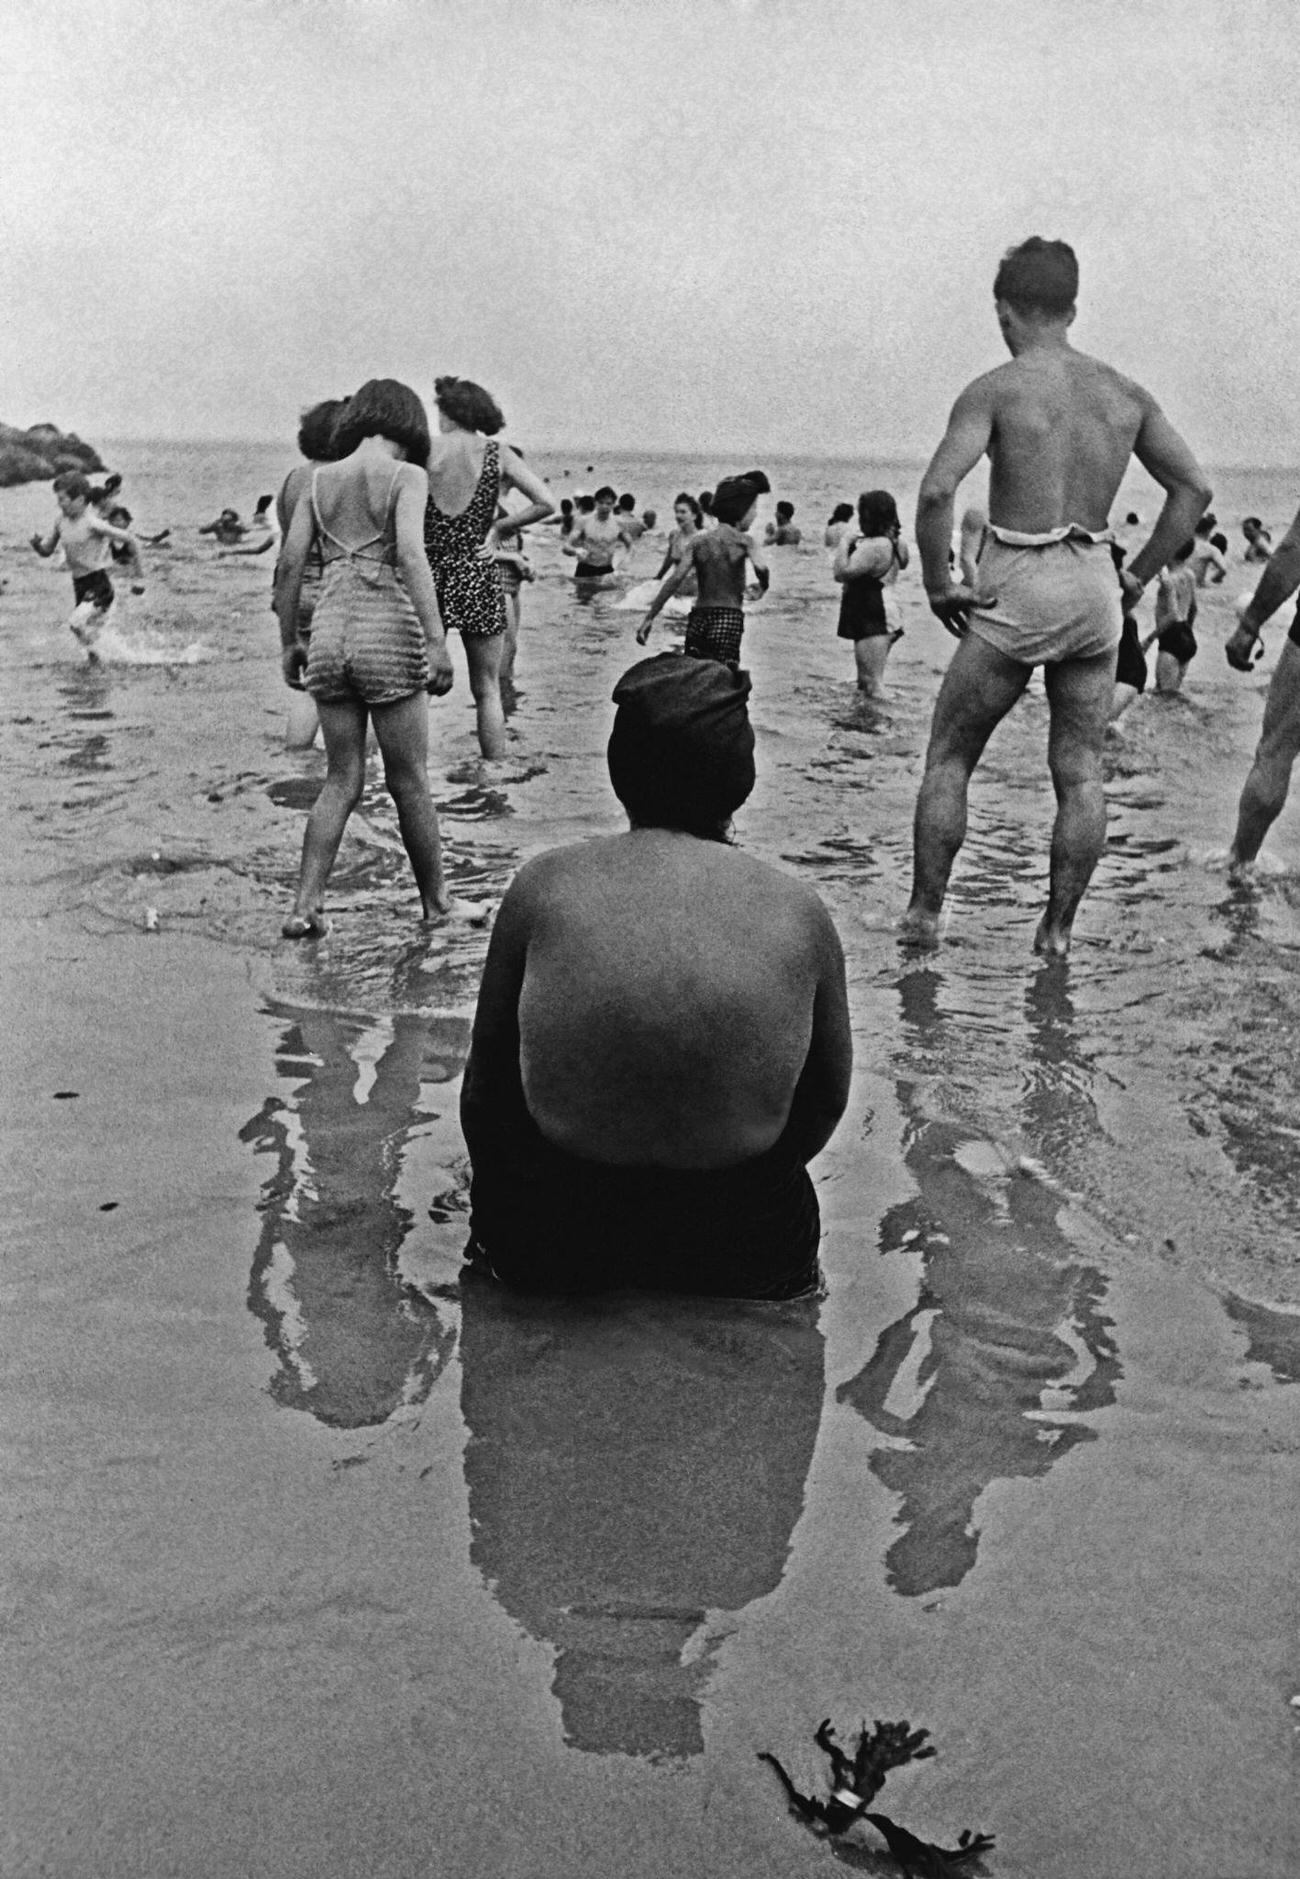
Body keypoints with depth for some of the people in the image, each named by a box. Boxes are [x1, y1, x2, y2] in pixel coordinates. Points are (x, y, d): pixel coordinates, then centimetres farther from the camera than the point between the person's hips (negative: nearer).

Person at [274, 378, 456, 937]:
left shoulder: (320, 479, 10)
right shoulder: (406, 476, -3)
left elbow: (291, 562, 7)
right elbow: (411, 554, -16)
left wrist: (288, 642, 14)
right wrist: (436, 639, -19)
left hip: (329, 633, 4)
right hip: (388, 632, -4)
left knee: (341, 779, 11)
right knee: (409, 782, 7)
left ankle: (305, 906, 2)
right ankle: (436, 901, 19)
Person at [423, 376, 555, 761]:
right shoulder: (496, 454, 0)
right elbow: (546, 503, -6)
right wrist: (499, 530, 4)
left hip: (429, 574, 0)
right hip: (477, 578, 0)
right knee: (487, 690, 9)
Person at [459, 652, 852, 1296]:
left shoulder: (543, 887, -8)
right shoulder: (799, 911, -6)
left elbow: (483, 1085, 2)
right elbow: (829, 1098, 6)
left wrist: (502, 1211, 20)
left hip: (553, 1248, -2)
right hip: (744, 1250, 2)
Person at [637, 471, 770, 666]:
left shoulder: (698, 541, 9)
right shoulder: (743, 540, 0)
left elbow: (676, 579, -1)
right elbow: (761, 568, -20)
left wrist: (649, 617, -1)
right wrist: (763, 588, 2)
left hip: (698, 617, 4)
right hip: (729, 617, -4)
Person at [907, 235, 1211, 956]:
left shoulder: (995, 389, -8)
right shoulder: (1125, 393, 7)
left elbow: (937, 490, -22)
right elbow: (1194, 487, 8)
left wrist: (938, 585, -11)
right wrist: (1136, 576, 12)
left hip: (1017, 590, -4)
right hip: (1095, 588, 5)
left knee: (948, 759, 10)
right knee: (1080, 772, 11)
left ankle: (923, 915, 13)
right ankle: (1057, 929, 13)